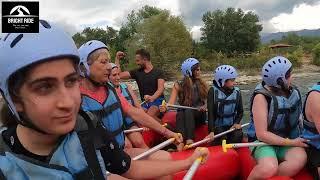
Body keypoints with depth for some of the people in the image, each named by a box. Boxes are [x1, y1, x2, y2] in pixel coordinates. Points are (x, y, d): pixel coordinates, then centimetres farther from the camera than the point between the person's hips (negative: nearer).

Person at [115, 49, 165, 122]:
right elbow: (119, 75, 10)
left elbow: (161, 88, -14)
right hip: (145, 102, 4)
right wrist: (117, 59, 7)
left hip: (157, 100, -3)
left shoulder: (158, 72, 1)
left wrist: (152, 98, -34)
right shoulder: (137, 72, 12)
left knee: (149, 115, -34)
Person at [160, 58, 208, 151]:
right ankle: (180, 142, -51)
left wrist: (204, 106, -24)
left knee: (189, 111, -32)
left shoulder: (202, 84, 5)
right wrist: (165, 108, -33)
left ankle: (189, 140, -47)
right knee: (180, 113, -34)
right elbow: (171, 103, -10)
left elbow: (207, 100, 0)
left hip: (199, 115, 1)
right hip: (184, 115, 0)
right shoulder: (179, 85, 0)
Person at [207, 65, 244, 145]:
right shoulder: (213, 91, -9)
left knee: (238, 135, -23)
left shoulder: (237, 91, 0)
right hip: (218, 126, -2)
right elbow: (211, 112, -14)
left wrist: (237, 122, -9)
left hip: (232, 125, 3)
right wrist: (211, 131, -20)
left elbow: (240, 111, 9)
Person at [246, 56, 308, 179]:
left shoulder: (293, 92, 4)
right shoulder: (261, 97, -16)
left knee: (300, 159, -29)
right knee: (269, 169, -34)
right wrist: (291, 143, -15)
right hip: (264, 142, -5)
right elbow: (262, 135, -18)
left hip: (288, 140, 5)